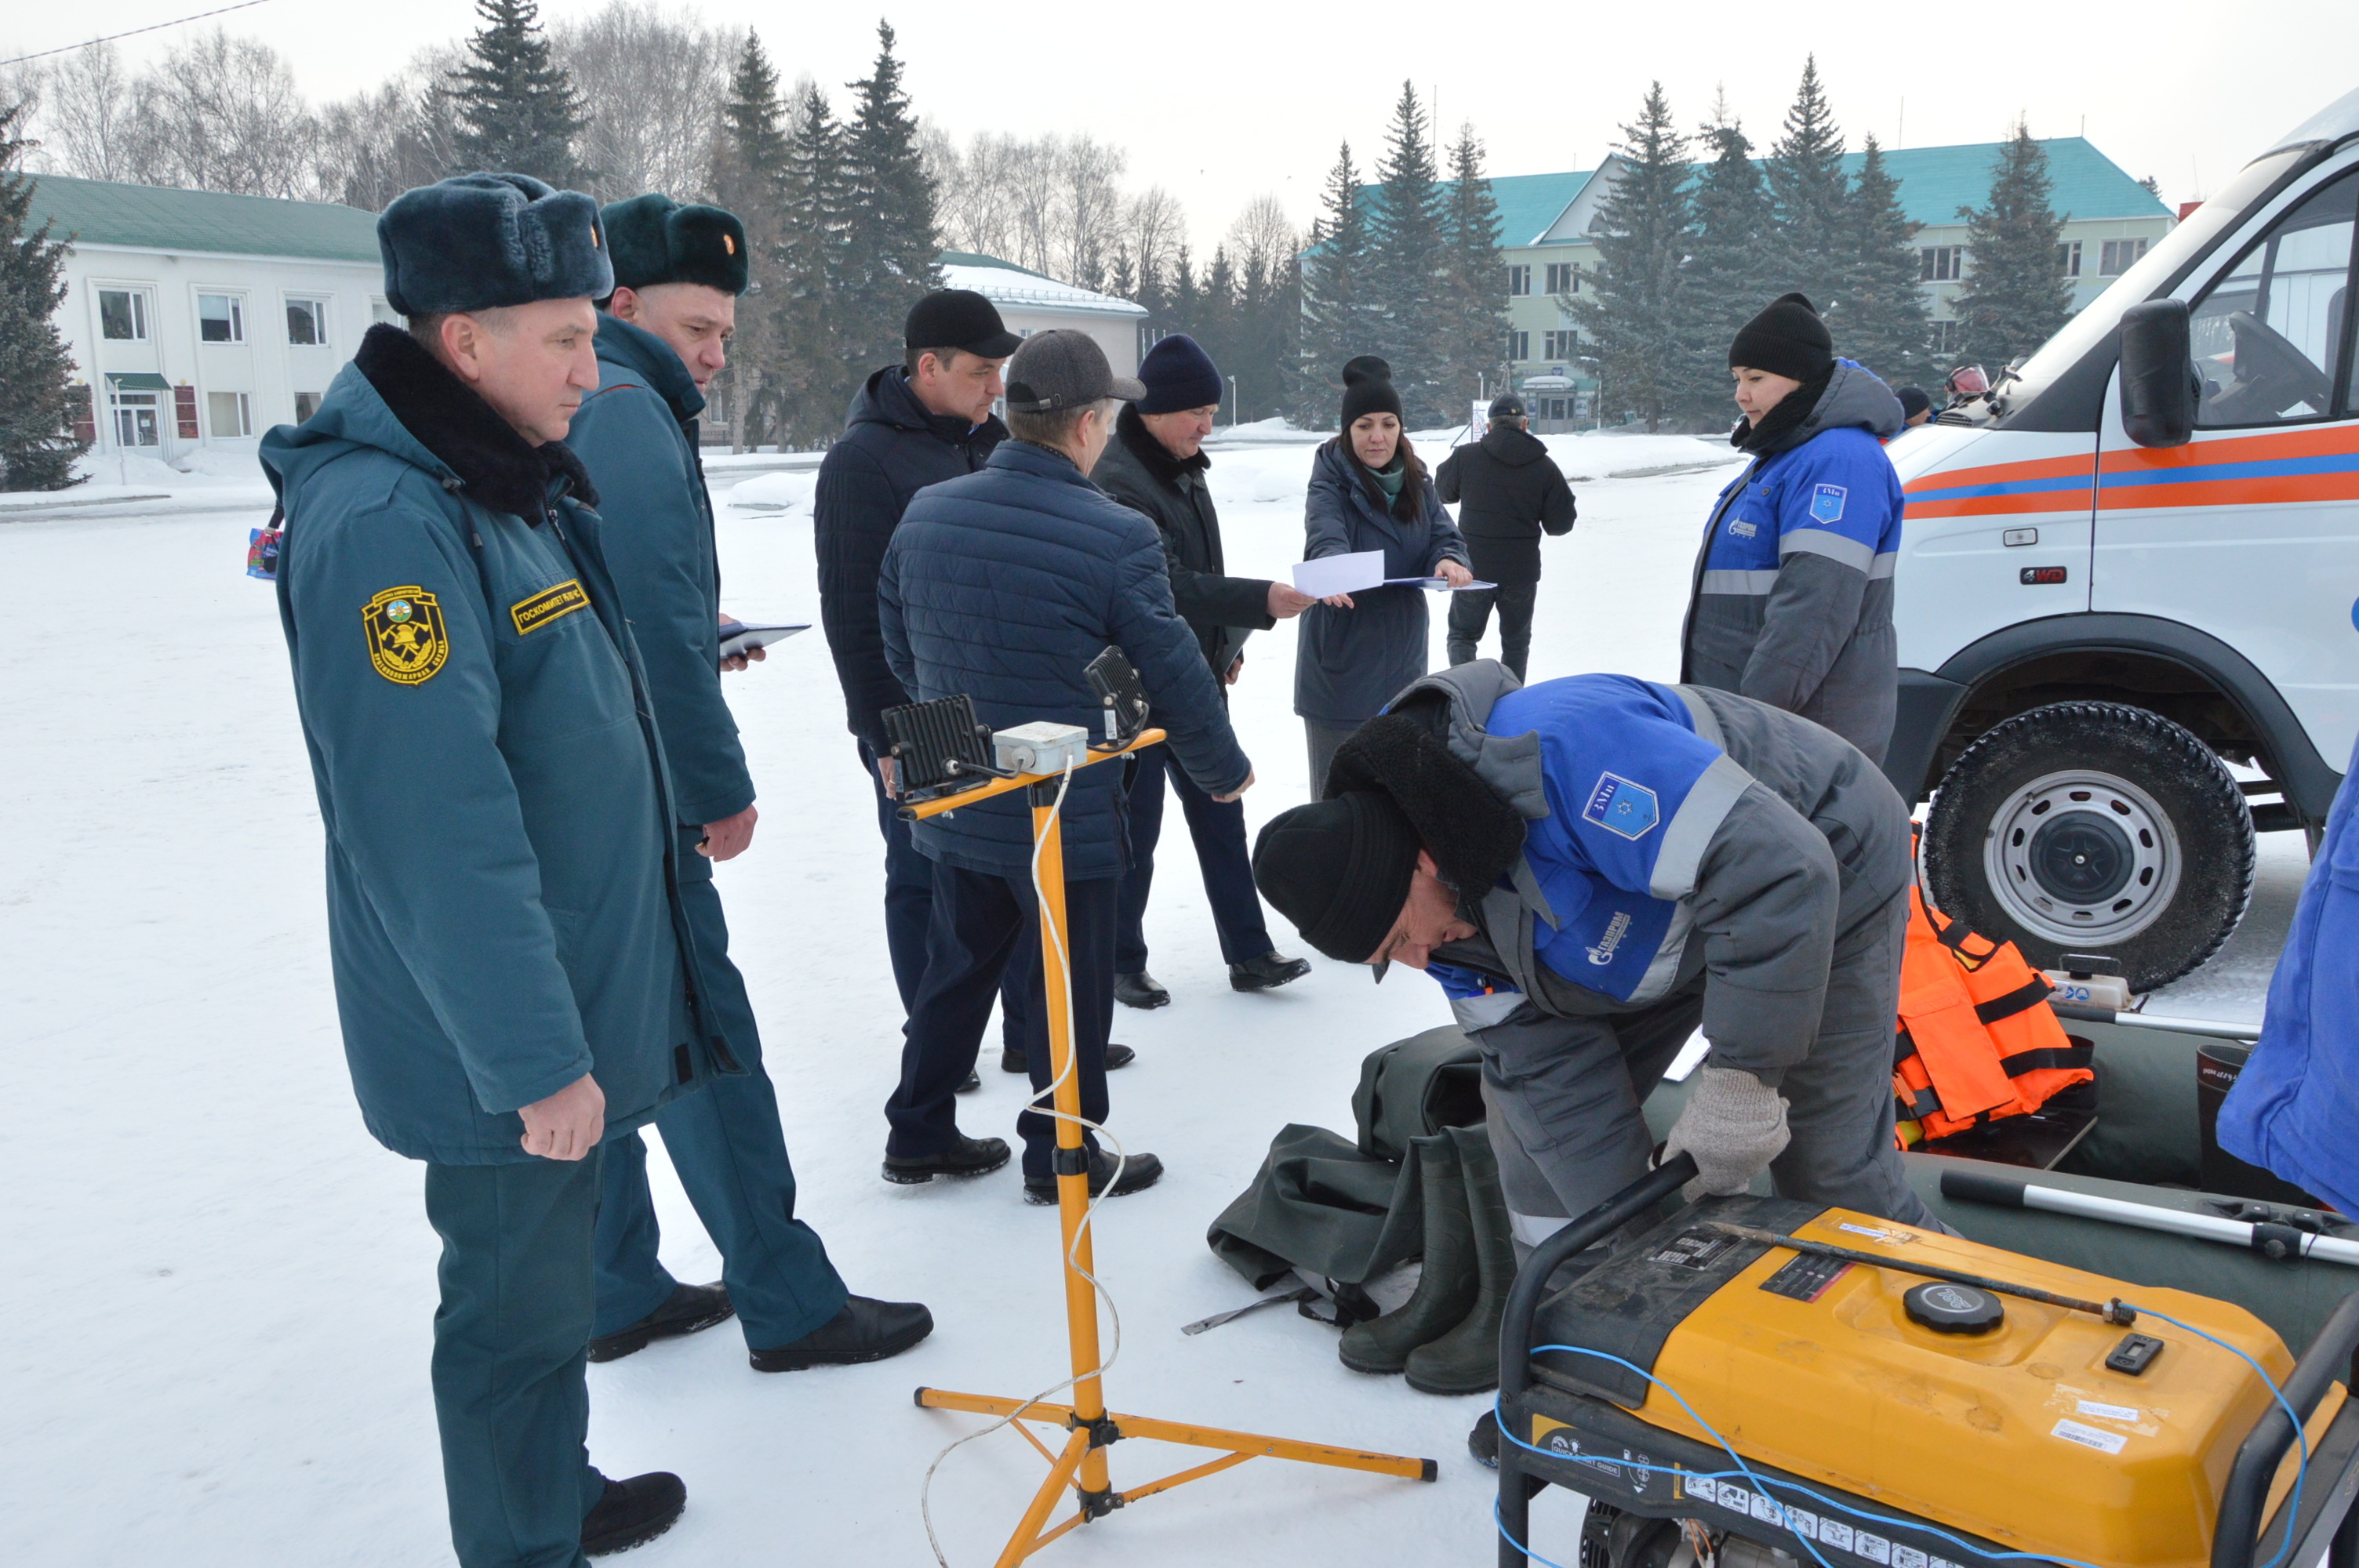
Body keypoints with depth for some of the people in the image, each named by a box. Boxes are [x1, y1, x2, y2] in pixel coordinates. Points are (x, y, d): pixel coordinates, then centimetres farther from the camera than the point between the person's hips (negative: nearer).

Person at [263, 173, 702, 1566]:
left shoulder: (515, 486, 8)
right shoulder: (386, 526, -24)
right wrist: (535, 1060, -24)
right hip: (506, 1051, -10)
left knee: (554, 1277, 24)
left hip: (582, 1005, 10)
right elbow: (437, 837, -28)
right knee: (521, 1306, 8)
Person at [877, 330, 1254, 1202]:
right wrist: (1224, 769, 5)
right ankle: (1061, 1157, 23)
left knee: (958, 968, 21)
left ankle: (918, 1136, 32)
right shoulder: (1117, 537, -20)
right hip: (1066, 818, -6)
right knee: (1070, 985, 10)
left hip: (953, 810, 6)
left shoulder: (924, 515, -2)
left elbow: (899, 651, 10)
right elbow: (1174, 675, -12)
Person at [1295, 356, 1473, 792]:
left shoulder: (1416, 482, 7)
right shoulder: (1332, 482, -11)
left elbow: (1444, 535, -1)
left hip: (1402, 659, 6)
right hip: (1340, 667, -5)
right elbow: (1325, 538, -29)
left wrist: (1448, 561, -26)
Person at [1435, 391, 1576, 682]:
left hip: (1473, 568, -1)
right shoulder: (1545, 467, -7)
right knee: (1516, 642, 17)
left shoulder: (1465, 456, -8)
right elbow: (1561, 523, -3)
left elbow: (1443, 490, 10)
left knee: (1462, 634, 13)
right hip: (1521, 571, 1)